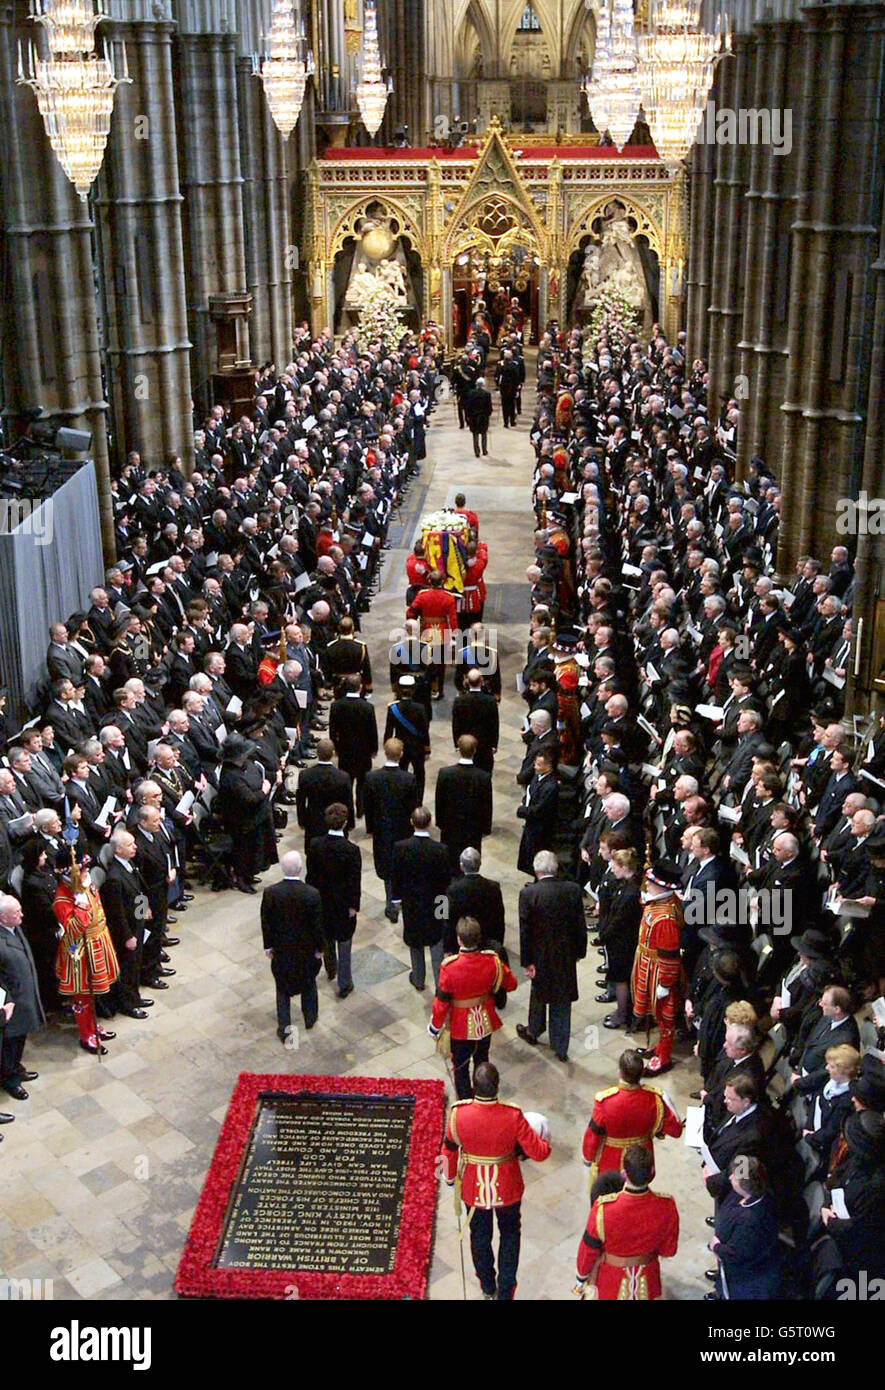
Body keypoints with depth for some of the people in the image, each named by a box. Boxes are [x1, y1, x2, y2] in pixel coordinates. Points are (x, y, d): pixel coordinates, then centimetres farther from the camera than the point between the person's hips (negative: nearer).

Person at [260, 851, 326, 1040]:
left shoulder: (270, 893, -21)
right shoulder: (312, 894, -25)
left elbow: (266, 923, -9)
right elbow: (317, 925, -15)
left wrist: (268, 946, 6)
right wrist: (320, 948, 0)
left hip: (281, 948, 1)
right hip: (306, 949, 0)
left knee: (282, 987, 18)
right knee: (308, 981, 24)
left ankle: (284, 1028, 19)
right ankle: (310, 1018, 42)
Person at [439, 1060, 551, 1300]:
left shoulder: (458, 1113, -27)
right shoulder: (513, 1116, -30)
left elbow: (449, 1149, -10)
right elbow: (538, 1153, -21)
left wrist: (450, 1177, 10)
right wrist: (544, 1141, 2)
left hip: (473, 1189, 1)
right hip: (507, 1189, -1)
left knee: (480, 1236, 27)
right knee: (509, 1234, 27)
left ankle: (488, 1287, 47)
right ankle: (505, 1291, 34)